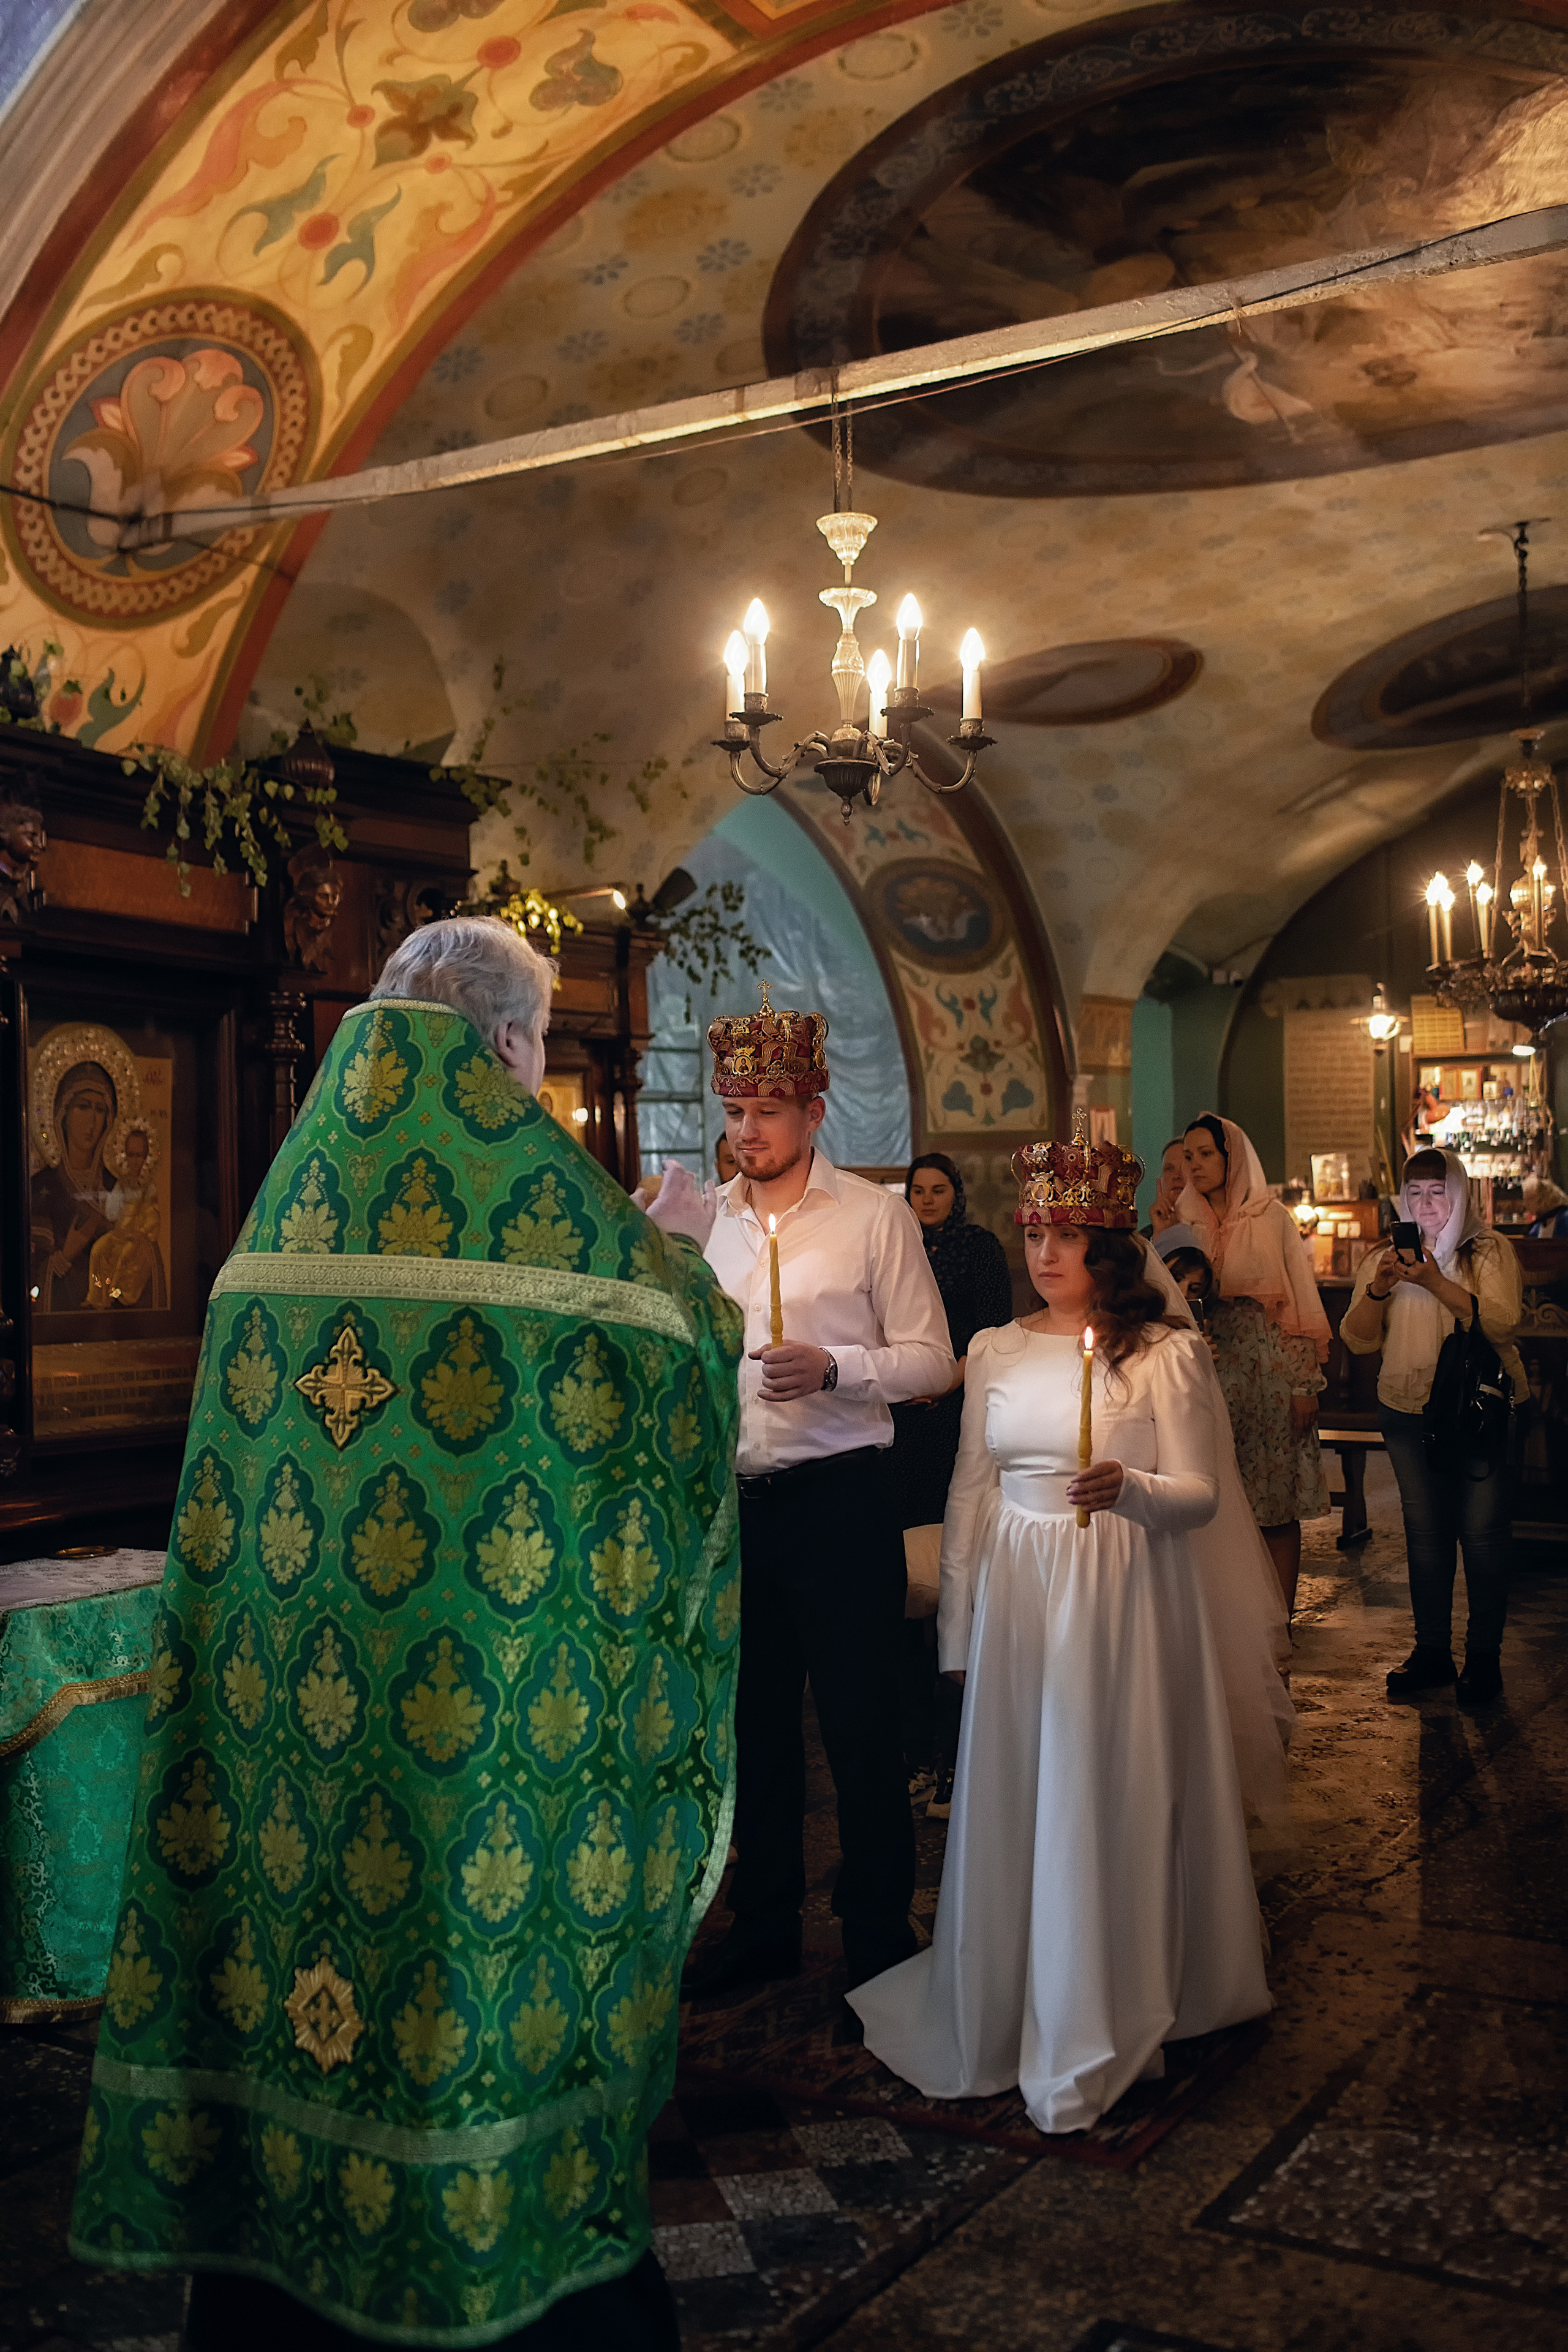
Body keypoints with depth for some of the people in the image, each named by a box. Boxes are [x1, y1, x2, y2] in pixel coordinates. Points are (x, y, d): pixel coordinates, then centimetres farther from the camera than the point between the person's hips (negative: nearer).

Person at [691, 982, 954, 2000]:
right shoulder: (706, 1220, 11)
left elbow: (931, 1360, -7)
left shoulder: (876, 1217, -4)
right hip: (732, 1499, 5)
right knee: (755, 1718, 14)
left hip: (839, 1500, -5)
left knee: (860, 1725, 3)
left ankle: (881, 1936, 20)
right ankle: (765, 1926, 29)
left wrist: (834, 1368, -21)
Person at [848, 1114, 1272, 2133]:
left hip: (1122, 1600, -3)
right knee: (1010, 1803, 7)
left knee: (1108, 1803, 2)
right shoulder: (995, 1351, 8)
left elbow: (1199, 1495, -6)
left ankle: (1100, 2033, 19)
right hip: (1016, 1594, 4)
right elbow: (970, 1493, 11)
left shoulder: (1167, 1352, -4)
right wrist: (959, 1626, 9)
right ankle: (1007, 2011, 25)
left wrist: (1128, 1489, -27)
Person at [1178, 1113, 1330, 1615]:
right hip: (1211, 1364, 3)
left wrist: (1306, 1384, -5)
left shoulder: (1272, 1218, 1)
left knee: (1278, 1505, 1)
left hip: (1270, 1363, -2)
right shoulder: (1184, 1223, 9)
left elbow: (1300, 1299, -1)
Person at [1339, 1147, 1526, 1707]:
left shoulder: (1489, 1251, -1)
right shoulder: (1384, 1258, 10)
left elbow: (1502, 1323, -17)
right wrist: (1378, 1290, -15)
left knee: (1483, 1531, -2)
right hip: (1408, 1410, 4)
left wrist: (1436, 1283, -27)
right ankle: (1431, 1650, 18)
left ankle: (1484, 1656, 9)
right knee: (1424, 1530, 8)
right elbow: (1358, 1340, 3)